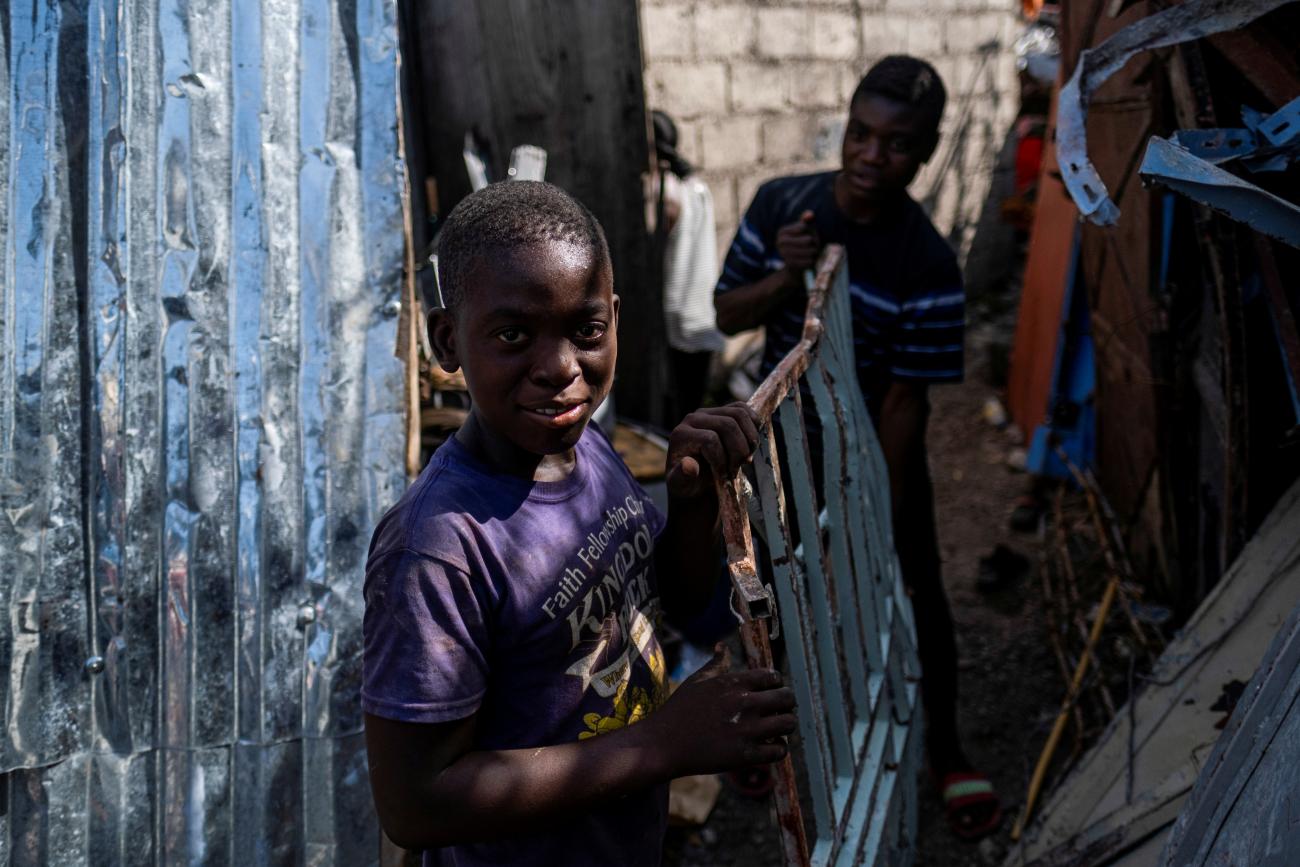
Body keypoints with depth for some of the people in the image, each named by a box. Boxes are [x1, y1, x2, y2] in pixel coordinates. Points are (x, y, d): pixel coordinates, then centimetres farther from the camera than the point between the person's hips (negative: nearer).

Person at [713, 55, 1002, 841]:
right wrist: (780, 279, -27)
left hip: (877, 456, -3)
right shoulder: (779, 203, -14)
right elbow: (728, 317, -6)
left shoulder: (929, 265, -24)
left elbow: (907, 401, -20)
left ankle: (945, 749, 33)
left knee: (918, 601, 11)